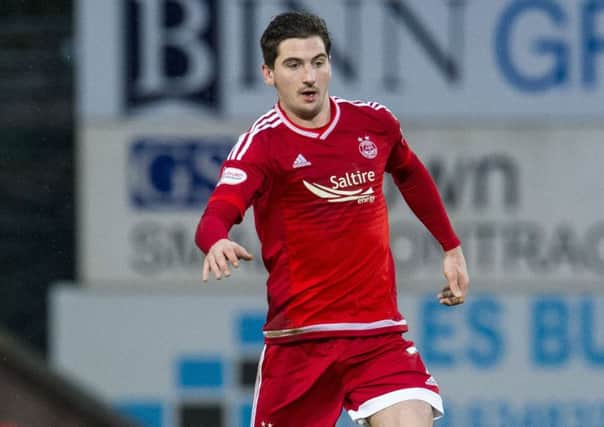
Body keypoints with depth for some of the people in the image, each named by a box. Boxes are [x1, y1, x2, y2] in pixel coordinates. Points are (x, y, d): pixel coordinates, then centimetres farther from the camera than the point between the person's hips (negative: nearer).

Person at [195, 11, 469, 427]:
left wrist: (452, 247, 29)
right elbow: (217, 215, -27)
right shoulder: (263, 143, -10)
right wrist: (217, 243, -49)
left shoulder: (375, 122, 3)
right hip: (300, 339, -2)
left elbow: (412, 176, 26)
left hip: (380, 332, 2)